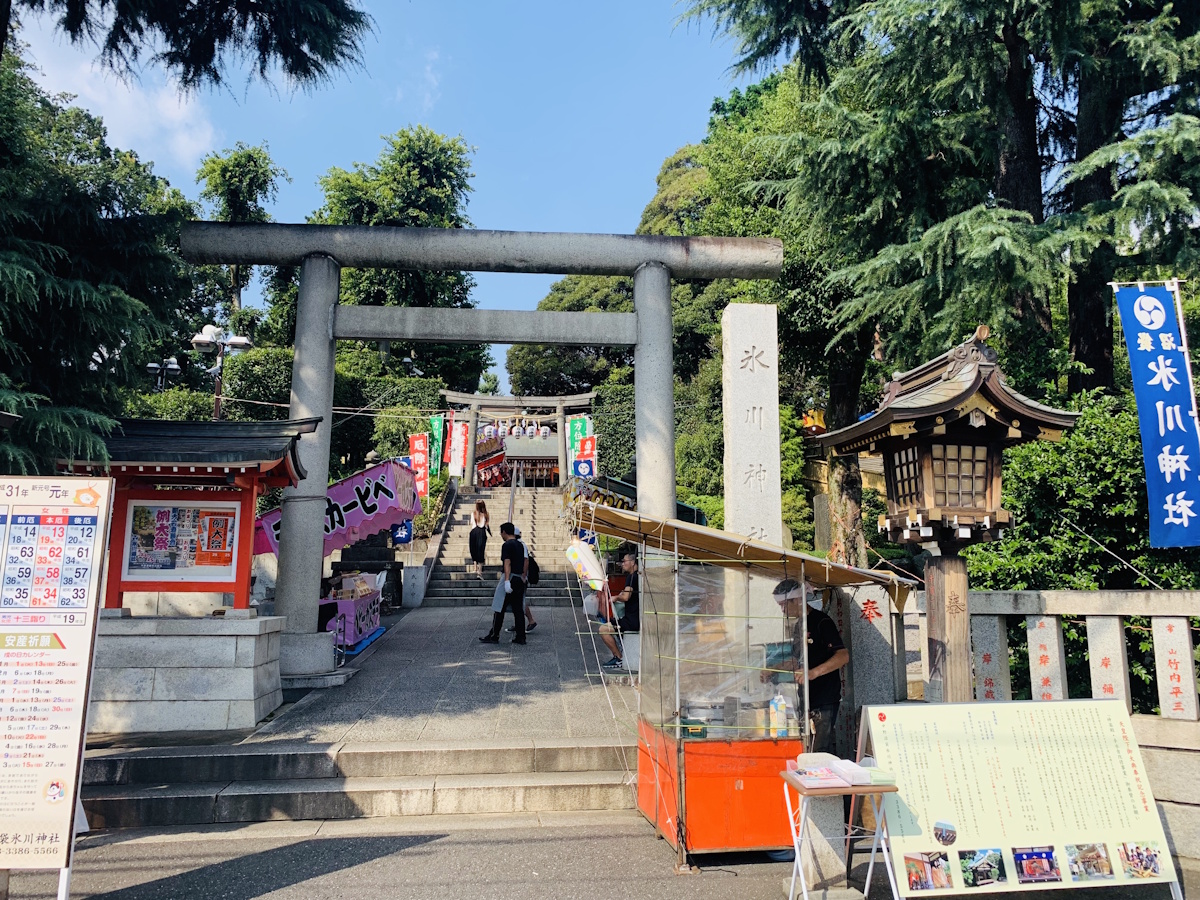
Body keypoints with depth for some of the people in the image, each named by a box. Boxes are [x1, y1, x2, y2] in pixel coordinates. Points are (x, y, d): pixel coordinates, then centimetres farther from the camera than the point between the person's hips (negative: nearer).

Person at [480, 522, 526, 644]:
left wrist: (507, 581, -27)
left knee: (499, 608, 0)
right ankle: (521, 637, 8)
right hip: (520, 580, 8)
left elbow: (507, 563, -20)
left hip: (510, 579, -8)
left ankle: (494, 636, 5)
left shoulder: (507, 545, -10)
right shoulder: (520, 545, 15)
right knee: (518, 609, 8)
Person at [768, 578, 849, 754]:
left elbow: (843, 656, -19)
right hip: (806, 699, 8)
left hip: (824, 700, -8)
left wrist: (814, 673, -29)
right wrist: (773, 671, 16)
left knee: (820, 752, -8)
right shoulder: (798, 626, 16)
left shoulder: (821, 622, -11)